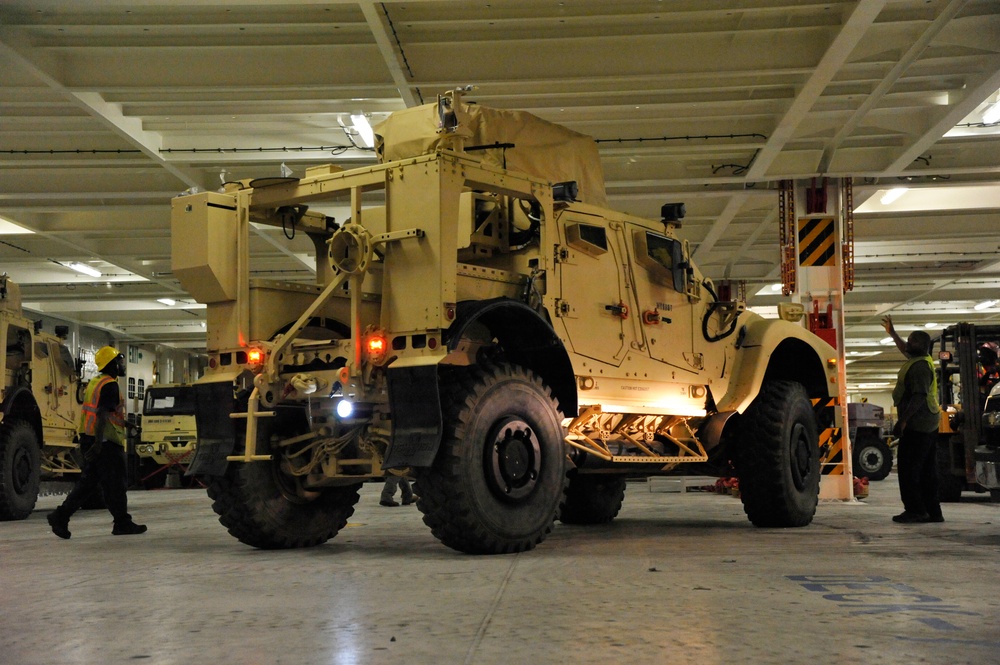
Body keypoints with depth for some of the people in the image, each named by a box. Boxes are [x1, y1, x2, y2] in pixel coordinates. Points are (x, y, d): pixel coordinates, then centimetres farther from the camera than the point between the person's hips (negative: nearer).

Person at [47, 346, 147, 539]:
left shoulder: (94, 383, 18)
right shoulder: (110, 385, -13)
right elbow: (102, 414, -22)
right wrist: (98, 443, -28)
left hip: (90, 440, 9)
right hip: (105, 443, -9)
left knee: (87, 482, 11)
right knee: (114, 484, -1)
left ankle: (61, 516, 4)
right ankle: (122, 523, 7)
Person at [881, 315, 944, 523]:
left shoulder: (919, 366, -17)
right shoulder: (923, 360, 14)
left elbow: (919, 396, -24)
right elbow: (905, 350, 36)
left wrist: (903, 419, -24)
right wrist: (892, 333, 42)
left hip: (916, 425, -10)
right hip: (929, 425, 10)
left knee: (908, 468, -7)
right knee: (927, 469, 11)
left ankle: (915, 510, -7)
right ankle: (933, 511, 14)